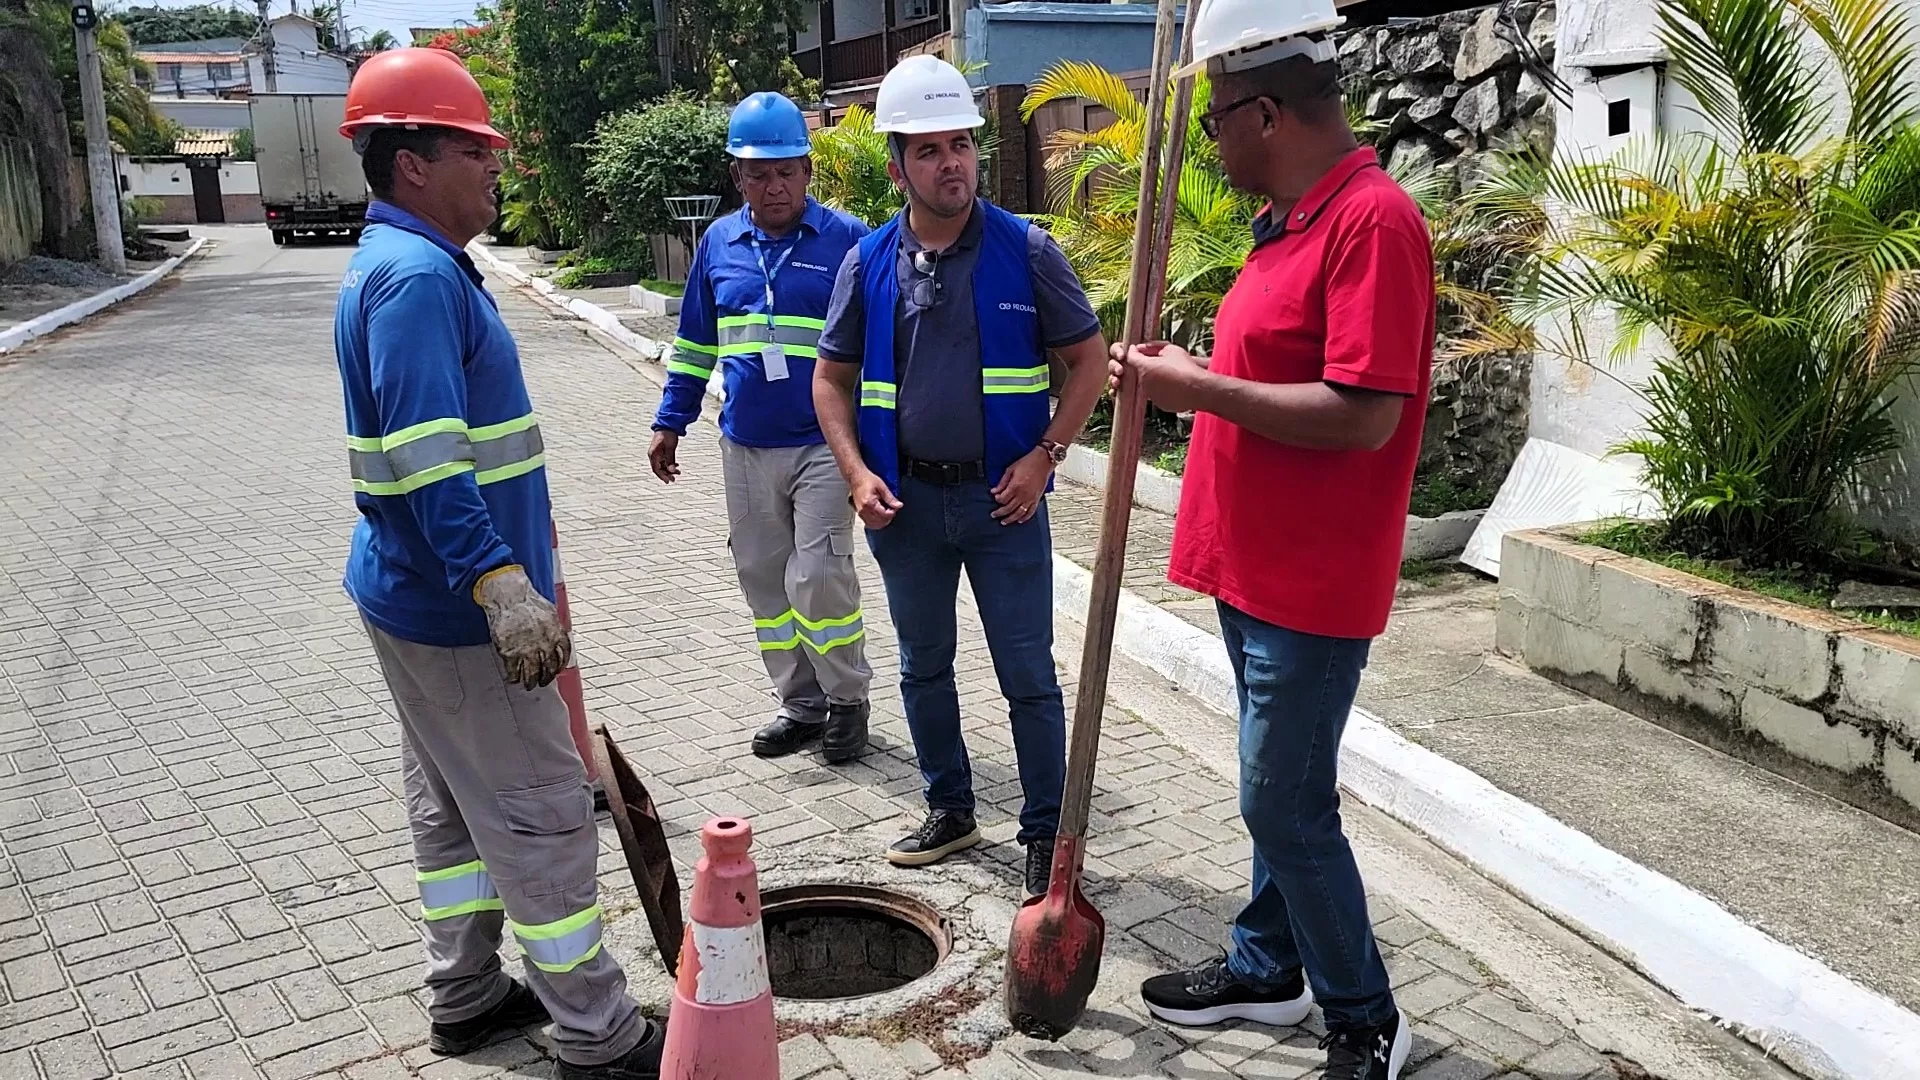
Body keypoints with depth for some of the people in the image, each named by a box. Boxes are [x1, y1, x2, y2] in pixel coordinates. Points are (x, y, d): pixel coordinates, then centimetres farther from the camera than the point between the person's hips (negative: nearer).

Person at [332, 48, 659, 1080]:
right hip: (455, 605, -11)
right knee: (541, 813, -3)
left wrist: (520, 539, 29)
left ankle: (466, 995, 33)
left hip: (417, 595, 11)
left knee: (451, 802, 19)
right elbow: (429, 458, -30)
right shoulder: (416, 276, -20)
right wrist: (500, 584, -36)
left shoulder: (404, 263, 14)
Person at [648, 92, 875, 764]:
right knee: (763, 578, 10)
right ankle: (800, 704, 24)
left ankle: (847, 700, 12)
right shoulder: (718, 243, 9)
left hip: (823, 443, -5)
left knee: (818, 576, -9)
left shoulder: (846, 240, -5)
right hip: (745, 448, 5)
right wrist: (671, 421, 17)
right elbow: (694, 342, 18)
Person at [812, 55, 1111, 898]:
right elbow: (831, 378, 8)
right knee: (923, 669, 16)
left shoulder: (1027, 252, -6)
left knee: (1029, 677, 3)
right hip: (905, 500, 3)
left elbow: (1089, 359, -1)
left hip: (1003, 497, -3)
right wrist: (857, 473, -5)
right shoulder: (868, 264, 1)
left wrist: (1044, 457, -10)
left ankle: (1047, 835, 17)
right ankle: (950, 812, 34)